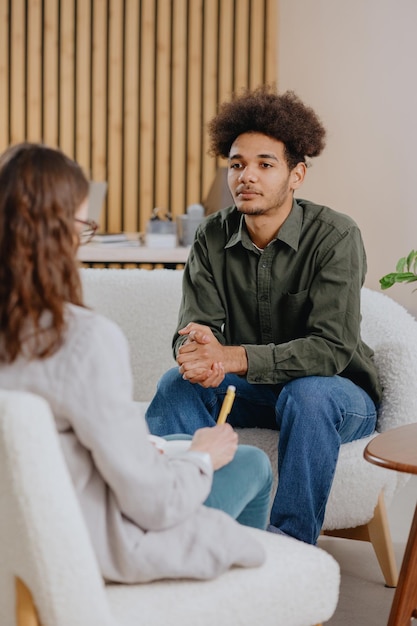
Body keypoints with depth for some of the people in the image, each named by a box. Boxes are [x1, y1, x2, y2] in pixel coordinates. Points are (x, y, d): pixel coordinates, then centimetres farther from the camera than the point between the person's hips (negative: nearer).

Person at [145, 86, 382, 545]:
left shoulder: (335, 237, -19)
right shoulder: (213, 237, -4)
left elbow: (332, 348, -27)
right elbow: (191, 329, -11)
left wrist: (232, 356, -38)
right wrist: (200, 353, -38)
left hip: (338, 393, -3)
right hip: (251, 391, 4)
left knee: (307, 393, -36)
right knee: (180, 382, -23)